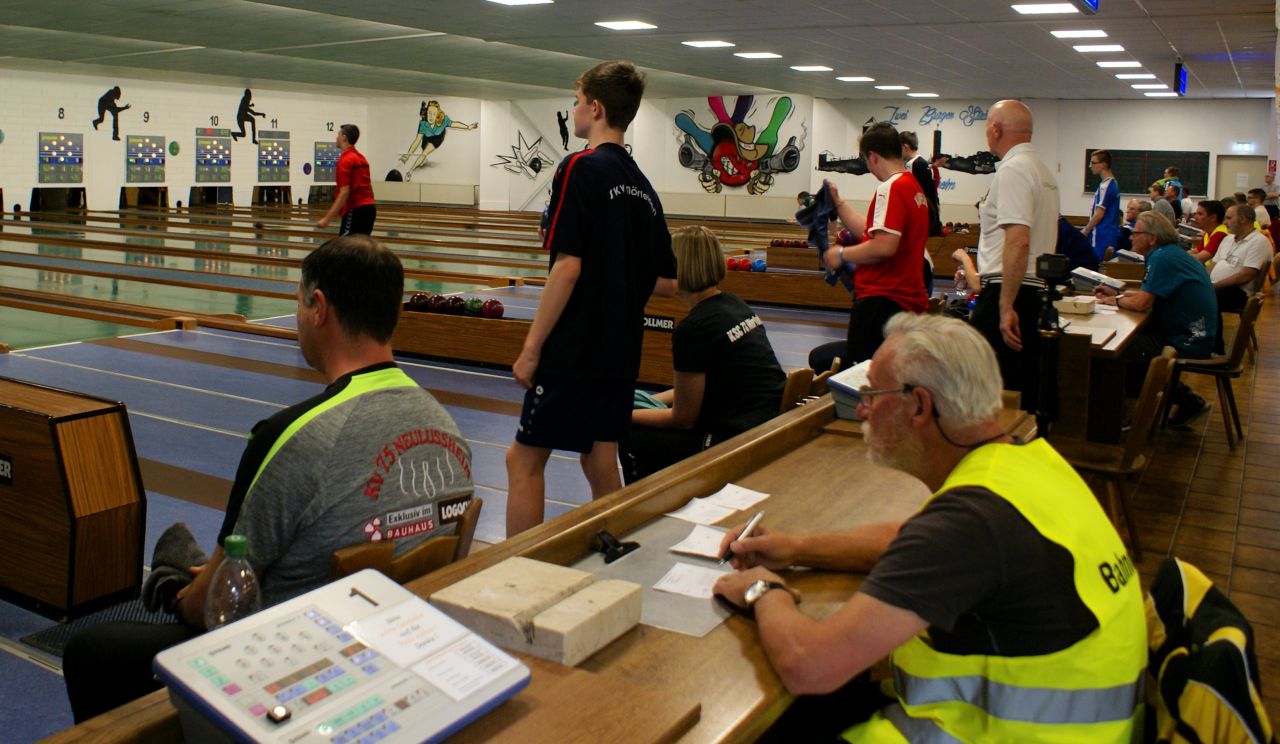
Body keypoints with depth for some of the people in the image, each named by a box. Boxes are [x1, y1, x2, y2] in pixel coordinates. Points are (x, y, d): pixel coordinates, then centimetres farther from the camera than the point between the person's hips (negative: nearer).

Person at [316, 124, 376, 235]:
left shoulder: (345, 160, -12)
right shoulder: (361, 158, 16)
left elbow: (344, 193, -19)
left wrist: (327, 218, -20)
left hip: (355, 210, -9)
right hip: (369, 207, 9)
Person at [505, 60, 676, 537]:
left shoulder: (581, 168, -11)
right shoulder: (643, 185, 11)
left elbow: (568, 266, -19)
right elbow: (666, 283, 13)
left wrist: (531, 348, -15)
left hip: (574, 349, -7)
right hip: (621, 351, 8)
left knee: (525, 459, 2)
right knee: (600, 461, 15)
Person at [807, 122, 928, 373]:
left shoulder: (891, 188, -15)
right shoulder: (913, 186, 18)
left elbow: (884, 246, -25)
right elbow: (868, 230, 24)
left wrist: (842, 254, -11)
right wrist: (837, 201, 27)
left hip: (883, 299, -10)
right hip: (910, 299, 10)